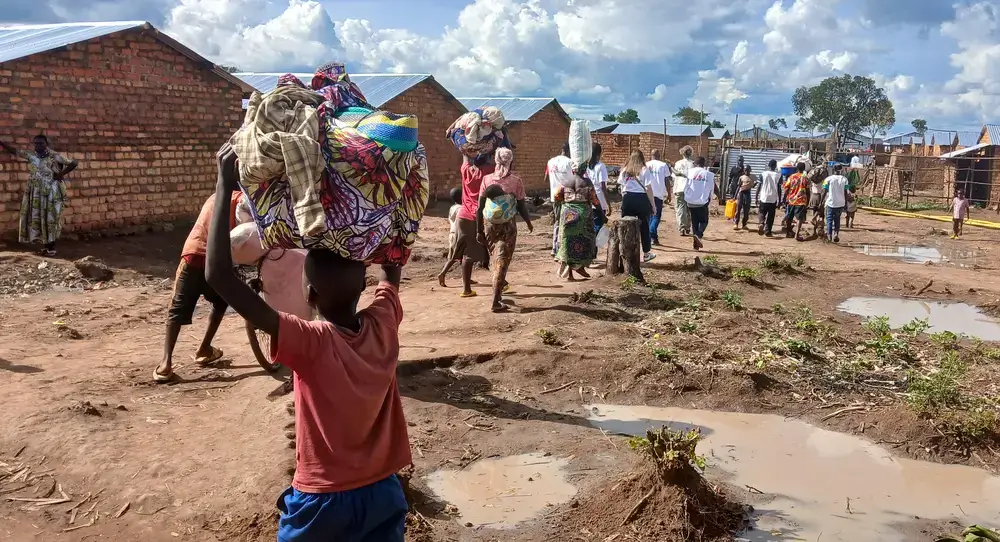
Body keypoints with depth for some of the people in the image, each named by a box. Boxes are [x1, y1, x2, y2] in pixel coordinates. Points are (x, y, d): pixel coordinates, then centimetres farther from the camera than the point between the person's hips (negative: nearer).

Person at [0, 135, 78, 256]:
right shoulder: (31, 156, 5)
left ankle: (51, 247, 6)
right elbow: (13, 150, 7)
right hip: (36, 193, 5)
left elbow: (73, 163, -9)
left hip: (52, 193, -5)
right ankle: (44, 245, 16)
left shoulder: (55, 156, -7)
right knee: (37, 218, 7)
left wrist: (61, 174, -11)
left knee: (50, 219, -1)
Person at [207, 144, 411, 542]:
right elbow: (391, 269, 11)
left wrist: (225, 185, -25)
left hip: (323, 501, -4)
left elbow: (219, 276, -30)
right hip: (383, 493, 4)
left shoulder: (311, 343, -25)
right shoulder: (383, 326, -12)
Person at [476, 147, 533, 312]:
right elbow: (521, 207, -7)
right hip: (507, 226, -3)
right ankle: (496, 302, -5)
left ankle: (500, 285, 40)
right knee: (502, 262, 0)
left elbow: (480, 208, -4)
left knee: (496, 259, 23)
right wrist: (529, 224, 12)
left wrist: (479, 230, 3)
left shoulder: (487, 179, -5)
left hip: (489, 225, 3)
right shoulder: (516, 181, -10)